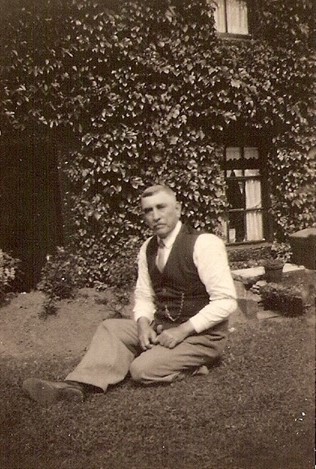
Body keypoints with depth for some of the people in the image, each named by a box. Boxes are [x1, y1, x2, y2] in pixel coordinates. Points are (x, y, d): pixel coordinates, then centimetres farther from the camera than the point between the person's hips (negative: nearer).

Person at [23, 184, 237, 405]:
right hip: (162, 327, 7)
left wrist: (183, 330, -22)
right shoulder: (148, 248, 6)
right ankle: (77, 385, -19)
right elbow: (143, 296, 10)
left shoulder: (203, 244, -17)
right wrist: (143, 323, -12)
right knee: (111, 327, -9)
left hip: (201, 334, -7)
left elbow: (226, 301, -20)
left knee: (142, 369, -23)